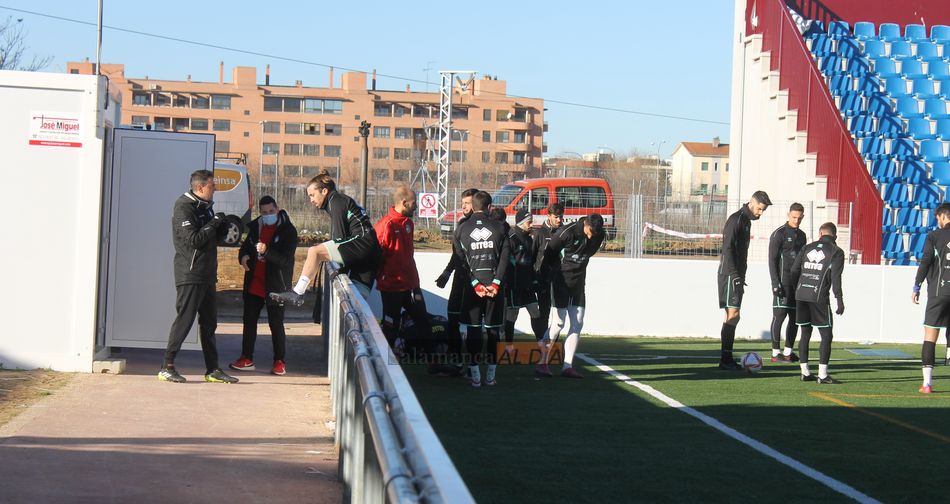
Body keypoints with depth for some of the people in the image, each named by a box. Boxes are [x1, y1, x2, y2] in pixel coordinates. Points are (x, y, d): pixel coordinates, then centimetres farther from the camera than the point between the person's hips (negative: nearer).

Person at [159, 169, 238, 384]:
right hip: (190, 275, -9)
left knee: (209, 322, 10)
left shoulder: (205, 206, 17)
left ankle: (212, 369, 15)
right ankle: (167, 367, -4)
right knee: (184, 319, -9)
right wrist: (214, 223, -13)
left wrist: (223, 226, 3)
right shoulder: (184, 207, -11)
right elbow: (193, 239, -20)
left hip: (207, 275, 9)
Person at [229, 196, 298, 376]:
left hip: (275, 286, -6)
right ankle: (247, 359, 19)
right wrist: (243, 256, -3)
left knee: (276, 324, -1)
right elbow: (246, 245, 20)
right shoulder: (256, 226, 7)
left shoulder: (288, 230, -11)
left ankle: (280, 361, 8)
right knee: (249, 321, 10)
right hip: (254, 284, 6)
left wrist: (266, 251, -34)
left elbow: (286, 258, -19)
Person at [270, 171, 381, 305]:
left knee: (314, 252, -16)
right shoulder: (340, 200, 27)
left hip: (363, 243, -10)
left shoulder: (336, 202, -3)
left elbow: (340, 237, -9)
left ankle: (297, 293, -16)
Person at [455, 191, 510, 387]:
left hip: (472, 284, 0)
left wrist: (475, 284, -5)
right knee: (493, 330, 8)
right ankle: (491, 375, 10)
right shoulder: (499, 227, 3)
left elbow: (461, 260, -3)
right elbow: (504, 258, -4)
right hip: (495, 282, 0)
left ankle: (475, 375, 3)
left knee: (473, 329, 5)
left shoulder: (462, 229, 3)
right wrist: (496, 283, -8)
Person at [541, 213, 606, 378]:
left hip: (579, 282, 6)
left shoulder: (599, 235, -4)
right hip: (561, 281, -6)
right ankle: (543, 363, 0)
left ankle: (567, 366, 5)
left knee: (578, 324, 1)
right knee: (559, 322, -9)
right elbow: (549, 253, -12)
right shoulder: (567, 232, -21)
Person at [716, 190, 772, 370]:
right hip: (730, 274, -10)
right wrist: (735, 275, -23)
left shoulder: (746, 220, 18)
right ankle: (725, 360, -13)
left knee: (732, 316, 9)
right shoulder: (735, 220, -12)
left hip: (737, 275, 10)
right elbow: (727, 249, -19)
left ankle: (727, 358, 11)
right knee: (732, 315, -12)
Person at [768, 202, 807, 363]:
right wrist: (775, 283, -16)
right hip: (783, 282, -7)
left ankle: (788, 352, 12)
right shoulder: (779, 233, -5)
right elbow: (772, 260, -9)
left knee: (795, 317, 6)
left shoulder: (801, 235, 16)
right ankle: (776, 353, -4)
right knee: (780, 316, -7)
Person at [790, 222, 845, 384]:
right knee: (826, 335, 1)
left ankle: (805, 372, 13)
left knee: (805, 333, 12)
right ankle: (822, 374, -6)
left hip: (801, 296, 5)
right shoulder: (836, 252, 3)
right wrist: (839, 300, -6)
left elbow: (794, 270, 11)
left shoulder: (808, 248, 15)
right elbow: (835, 277, -7)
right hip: (819, 297, -5)